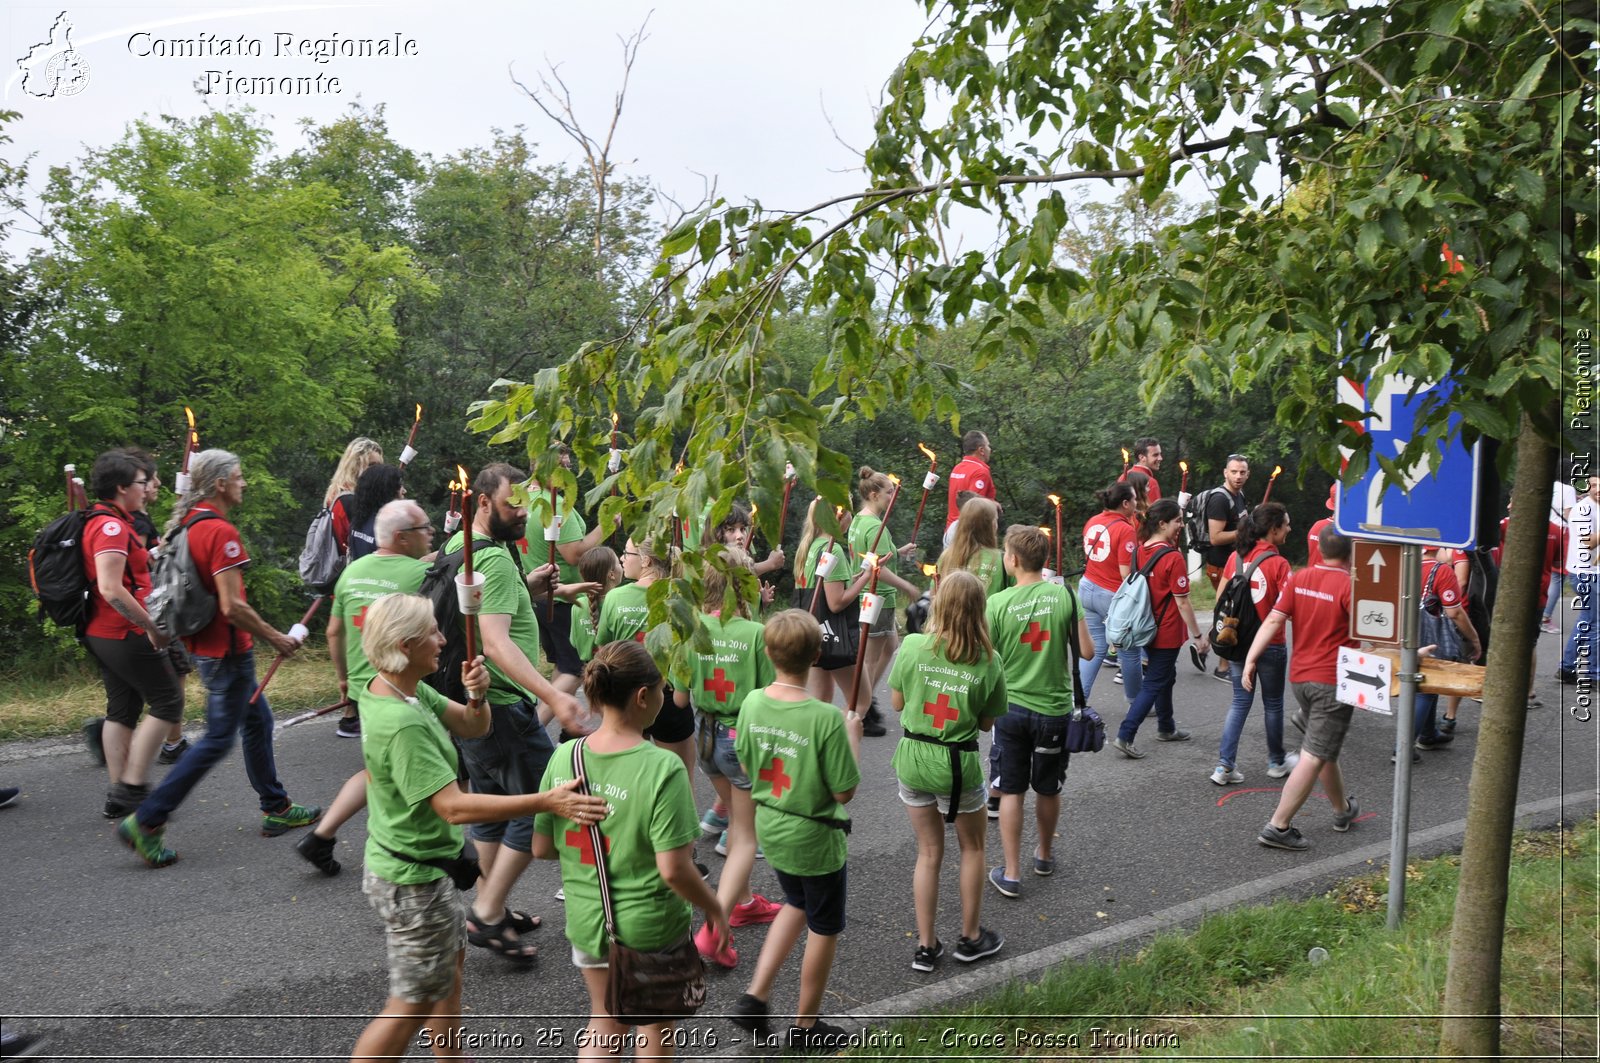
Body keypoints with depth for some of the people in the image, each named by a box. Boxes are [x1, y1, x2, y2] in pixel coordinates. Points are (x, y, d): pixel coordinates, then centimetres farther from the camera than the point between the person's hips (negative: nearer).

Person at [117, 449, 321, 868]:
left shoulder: (185, 523, 7)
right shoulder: (220, 531, -21)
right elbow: (233, 606, -25)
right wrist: (276, 638, -13)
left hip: (205, 643, 10)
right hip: (227, 650, -10)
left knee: (258, 720, 18)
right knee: (218, 739, -1)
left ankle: (276, 809, 27)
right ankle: (146, 821, 1)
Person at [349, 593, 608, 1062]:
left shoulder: (402, 689, -1)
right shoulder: (401, 723, -31)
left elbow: (473, 727, 5)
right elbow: (454, 807, -35)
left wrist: (477, 696, -19)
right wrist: (547, 802, -39)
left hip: (420, 865, 10)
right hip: (412, 880, -10)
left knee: (449, 966, 25)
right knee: (412, 1004, 5)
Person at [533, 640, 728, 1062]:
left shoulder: (564, 758, -11)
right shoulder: (662, 768, -26)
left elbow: (541, 848, -3)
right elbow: (673, 870, -25)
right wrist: (715, 909, -9)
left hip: (586, 919, 4)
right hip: (650, 924, -4)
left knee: (605, 1021, 25)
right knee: (657, 1021, 25)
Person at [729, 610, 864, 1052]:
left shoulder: (752, 703, -12)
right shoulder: (826, 719, -29)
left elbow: (746, 765, 3)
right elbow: (845, 792, -20)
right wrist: (853, 737, -9)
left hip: (769, 828, 6)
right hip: (815, 838, -6)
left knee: (796, 905, 30)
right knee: (824, 930, 17)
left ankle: (755, 995, 27)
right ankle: (806, 1027, 32)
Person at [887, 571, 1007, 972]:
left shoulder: (913, 646, -11)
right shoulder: (989, 662, -12)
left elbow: (896, 703, 0)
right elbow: (987, 723, -3)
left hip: (912, 756, 2)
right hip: (958, 763, -2)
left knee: (928, 853, 17)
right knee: (972, 848, 22)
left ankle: (926, 946, 23)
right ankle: (970, 937, 33)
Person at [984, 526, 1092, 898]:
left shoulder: (998, 603, -13)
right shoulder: (1065, 595, -10)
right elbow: (1086, 651, -7)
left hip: (1011, 707, -1)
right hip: (1054, 709, 1)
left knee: (1010, 791, 9)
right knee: (1048, 790, 19)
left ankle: (1011, 873, 10)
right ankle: (1045, 854, 40)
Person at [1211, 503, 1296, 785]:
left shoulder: (1236, 557, 0)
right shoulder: (1278, 563, -15)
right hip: (1270, 645, -4)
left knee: (1240, 702, 12)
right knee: (1273, 703, 14)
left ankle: (1224, 765, 4)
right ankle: (1277, 762, 31)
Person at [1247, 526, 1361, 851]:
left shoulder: (1299, 578, 3)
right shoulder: (1350, 586, -13)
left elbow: (1274, 620, -4)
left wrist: (1250, 659, -5)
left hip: (1300, 676, 7)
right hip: (1333, 681, -7)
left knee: (1325, 749, 24)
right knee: (1314, 757, -4)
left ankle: (1342, 809, 43)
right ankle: (1278, 826, -7)